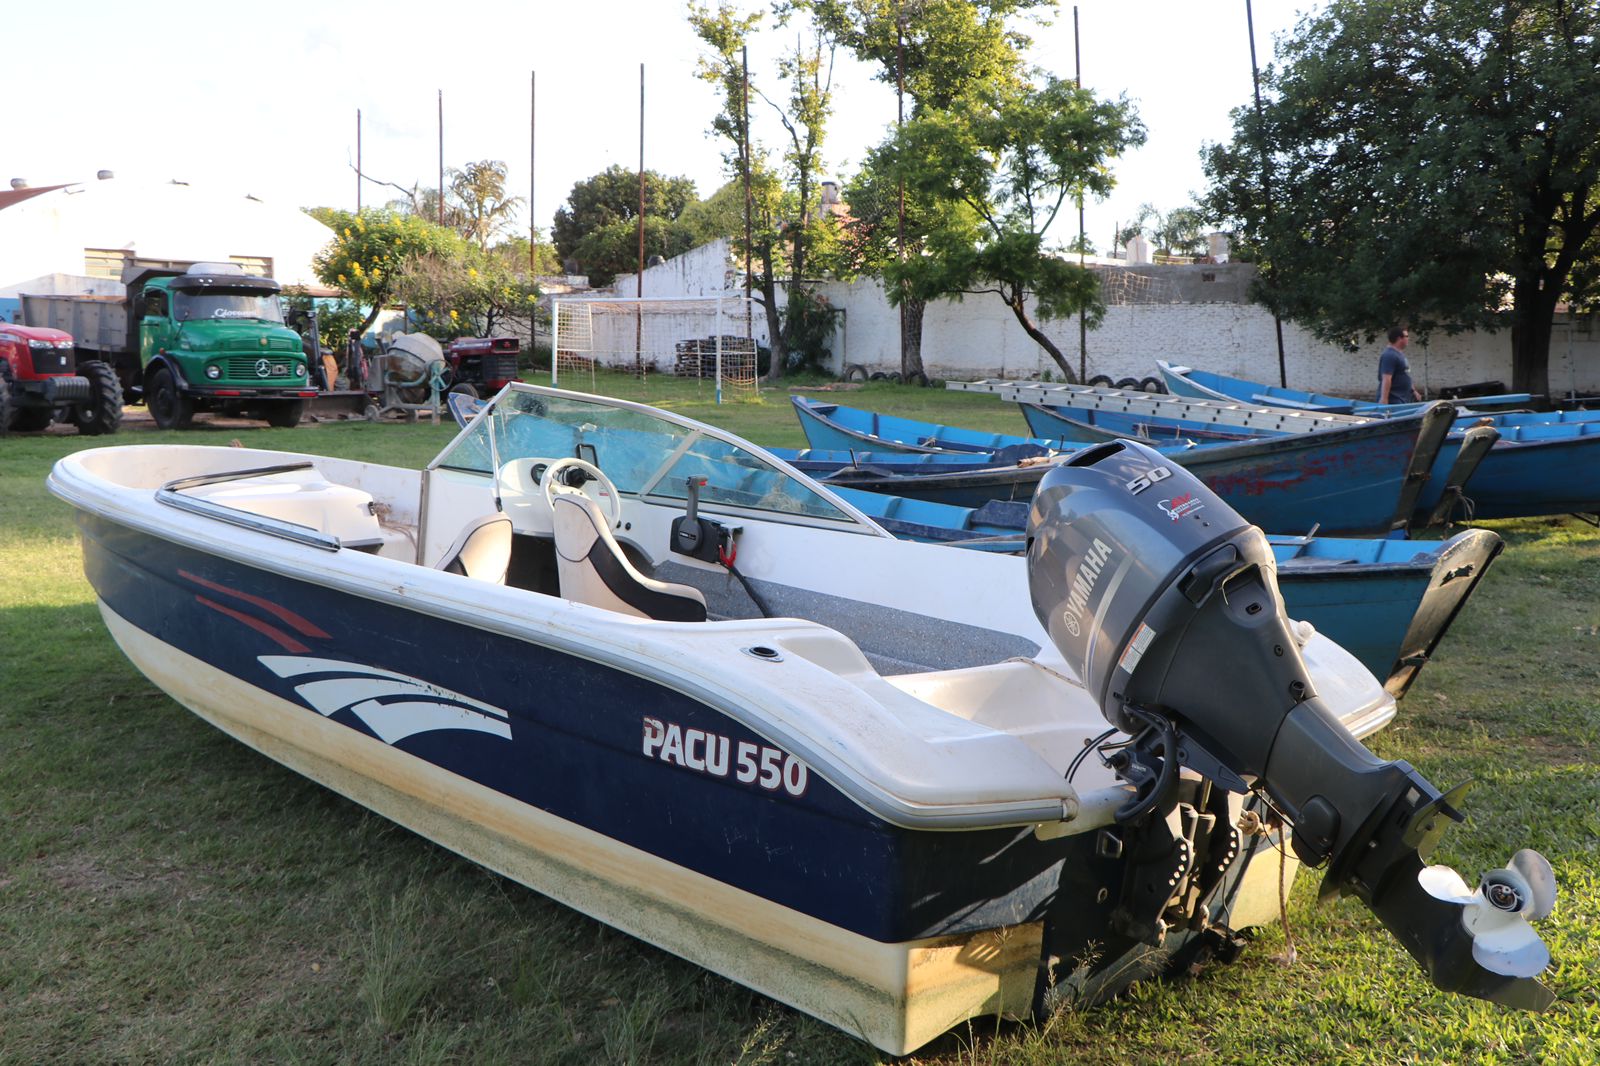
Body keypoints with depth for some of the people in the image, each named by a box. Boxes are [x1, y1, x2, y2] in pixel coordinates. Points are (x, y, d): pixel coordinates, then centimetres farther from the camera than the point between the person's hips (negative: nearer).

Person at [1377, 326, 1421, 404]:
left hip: (1402, 400, 11)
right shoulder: (1389, 356, -16)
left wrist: (1414, 391, 29)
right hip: (1393, 401, -11)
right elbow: (1386, 379, -24)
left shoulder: (1399, 354, 19)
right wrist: (1383, 399, -29)